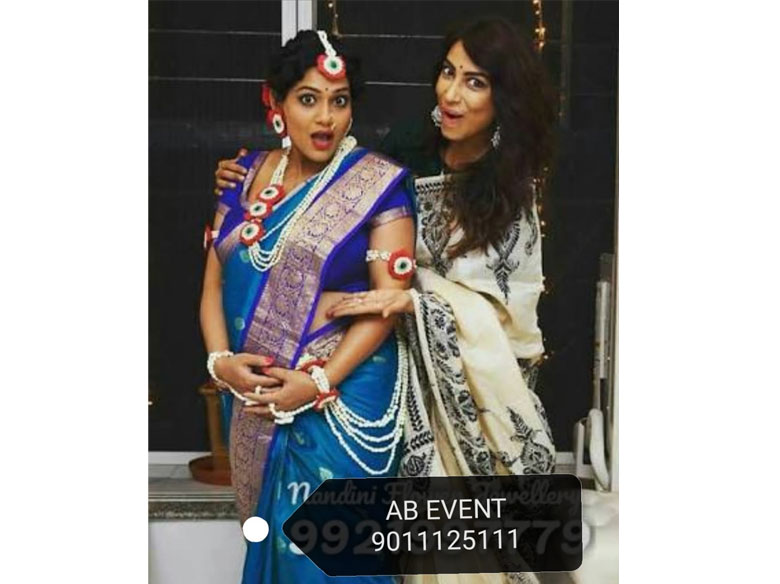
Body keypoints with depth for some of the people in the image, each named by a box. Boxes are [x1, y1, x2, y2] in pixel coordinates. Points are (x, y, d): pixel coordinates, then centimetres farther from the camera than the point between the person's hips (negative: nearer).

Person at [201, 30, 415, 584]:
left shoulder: (378, 182, -7)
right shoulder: (248, 173, 7)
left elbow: (390, 298, -12)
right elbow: (216, 279, 8)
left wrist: (319, 382, -19)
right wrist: (220, 360, -9)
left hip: (345, 397, -4)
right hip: (255, 398, 5)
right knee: (271, 534, 17)